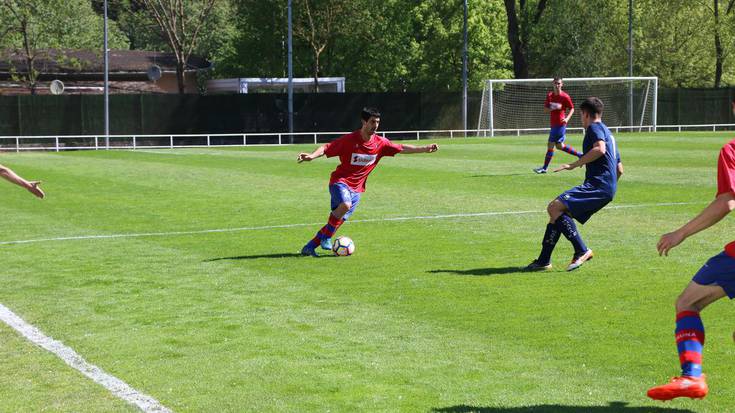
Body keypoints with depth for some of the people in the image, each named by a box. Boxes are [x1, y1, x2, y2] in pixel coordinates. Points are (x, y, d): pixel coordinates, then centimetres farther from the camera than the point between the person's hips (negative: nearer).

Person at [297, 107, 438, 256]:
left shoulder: (380, 143, -1)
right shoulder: (349, 140, -14)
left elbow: (402, 148, 9)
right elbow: (326, 148, -16)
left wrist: (425, 149, 3)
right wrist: (311, 156, -34)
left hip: (356, 188, 5)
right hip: (340, 181, -5)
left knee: (339, 220, -1)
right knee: (345, 205, -33)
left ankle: (310, 247, 10)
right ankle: (326, 237, -15)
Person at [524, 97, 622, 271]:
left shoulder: (594, 127, -1)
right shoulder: (608, 133, 29)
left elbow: (600, 149, -23)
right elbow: (619, 170, 30)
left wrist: (574, 164, -19)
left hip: (597, 184, -10)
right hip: (608, 188, 10)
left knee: (554, 208, -21)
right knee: (557, 213, 11)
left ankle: (582, 251, -21)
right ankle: (543, 261, 11)